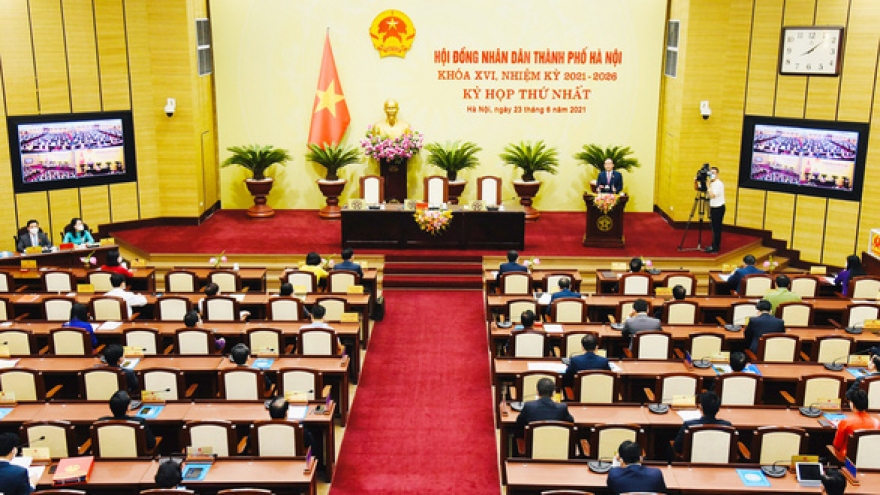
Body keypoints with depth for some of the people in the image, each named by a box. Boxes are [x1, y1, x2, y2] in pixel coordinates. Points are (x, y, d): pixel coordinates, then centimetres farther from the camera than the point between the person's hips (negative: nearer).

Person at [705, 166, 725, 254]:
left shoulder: (719, 184, -17)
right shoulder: (711, 183, 9)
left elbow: (712, 195, -27)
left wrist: (708, 185, -24)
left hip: (718, 208, -9)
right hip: (713, 208, 9)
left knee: (717, 228, -4)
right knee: (714, 228, 14)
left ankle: (715, 247, 0)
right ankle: (714, 245, 21)